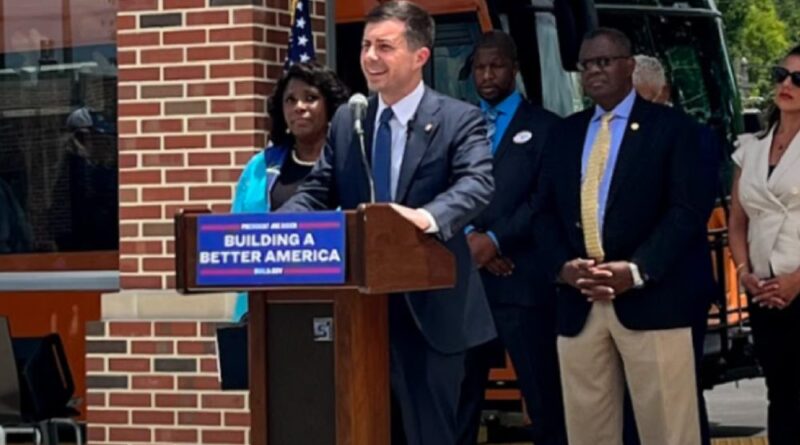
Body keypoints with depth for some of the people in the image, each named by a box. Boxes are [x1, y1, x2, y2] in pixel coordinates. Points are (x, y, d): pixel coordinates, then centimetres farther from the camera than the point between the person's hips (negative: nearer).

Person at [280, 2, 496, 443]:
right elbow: (317, 191, 8)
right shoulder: (346, 122, 11)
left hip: (427, 308, -5)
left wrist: (428, 217, -42)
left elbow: (476, 184, -20)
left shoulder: (459, 120, -5)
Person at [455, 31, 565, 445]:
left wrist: (495, 239, -13)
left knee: (544, 395, -1)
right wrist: (469, 237, -8)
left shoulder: (544, 127, 4)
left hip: (523, 281, -3)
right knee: (458, 392, 3)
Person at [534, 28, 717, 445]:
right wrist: (563, 266, -6)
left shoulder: (671, 127, 2)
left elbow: (690, 208, -7)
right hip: (578, 302, 5)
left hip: (651, 299, -5)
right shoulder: (564, 134, 18)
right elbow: (546, 211, 14)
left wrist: (637, 271, -17)